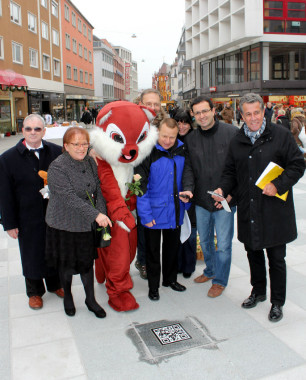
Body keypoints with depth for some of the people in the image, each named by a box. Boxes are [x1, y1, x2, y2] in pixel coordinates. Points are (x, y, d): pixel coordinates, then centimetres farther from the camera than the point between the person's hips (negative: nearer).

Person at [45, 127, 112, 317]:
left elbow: (98, 189, 4)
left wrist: (102, 212, -10)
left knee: (87, 262, 14)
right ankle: (67, 296, 39)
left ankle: (91, 300, 32)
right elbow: (70, 197, -27)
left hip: (87, 224, 5)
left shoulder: (90, 162, 1)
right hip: (64, 225, -4)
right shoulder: (57, 167, -18)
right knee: (67, 264, 13)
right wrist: (95, 214, -33)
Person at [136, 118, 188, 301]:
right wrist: (145, 214, -18)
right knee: (153, 250, 9)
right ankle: (153, 286, 25)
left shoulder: (182, 151, 0)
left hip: (175, 211, 5)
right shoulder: (149, 153, -14)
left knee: (173, 246, 19)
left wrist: (186, 202, 6)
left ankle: (170, 279, 38)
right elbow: (141, 186, -15)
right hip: (154, 212, -4)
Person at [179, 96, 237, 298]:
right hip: (201, 200, 5)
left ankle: (220, 280, 25)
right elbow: (189, 168, 8)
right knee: (205, 240, 19)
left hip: (225, 200, -4)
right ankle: (210, 271, 42)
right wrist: (188, 188, -10)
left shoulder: (232, 133, -9)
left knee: (223, 243, 4)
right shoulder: (191, 139, 5)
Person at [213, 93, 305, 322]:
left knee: (276, 259, 6)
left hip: (275, 211, -4)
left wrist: (278, 185, -17)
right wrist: (223, 188, -3)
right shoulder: (237, 142, 9)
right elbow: (231, 172, 15)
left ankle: (277, 302, 24)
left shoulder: (281, 136, -5)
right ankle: (258, 292, 39)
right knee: (253, 254, 18)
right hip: (248, 212, 5)